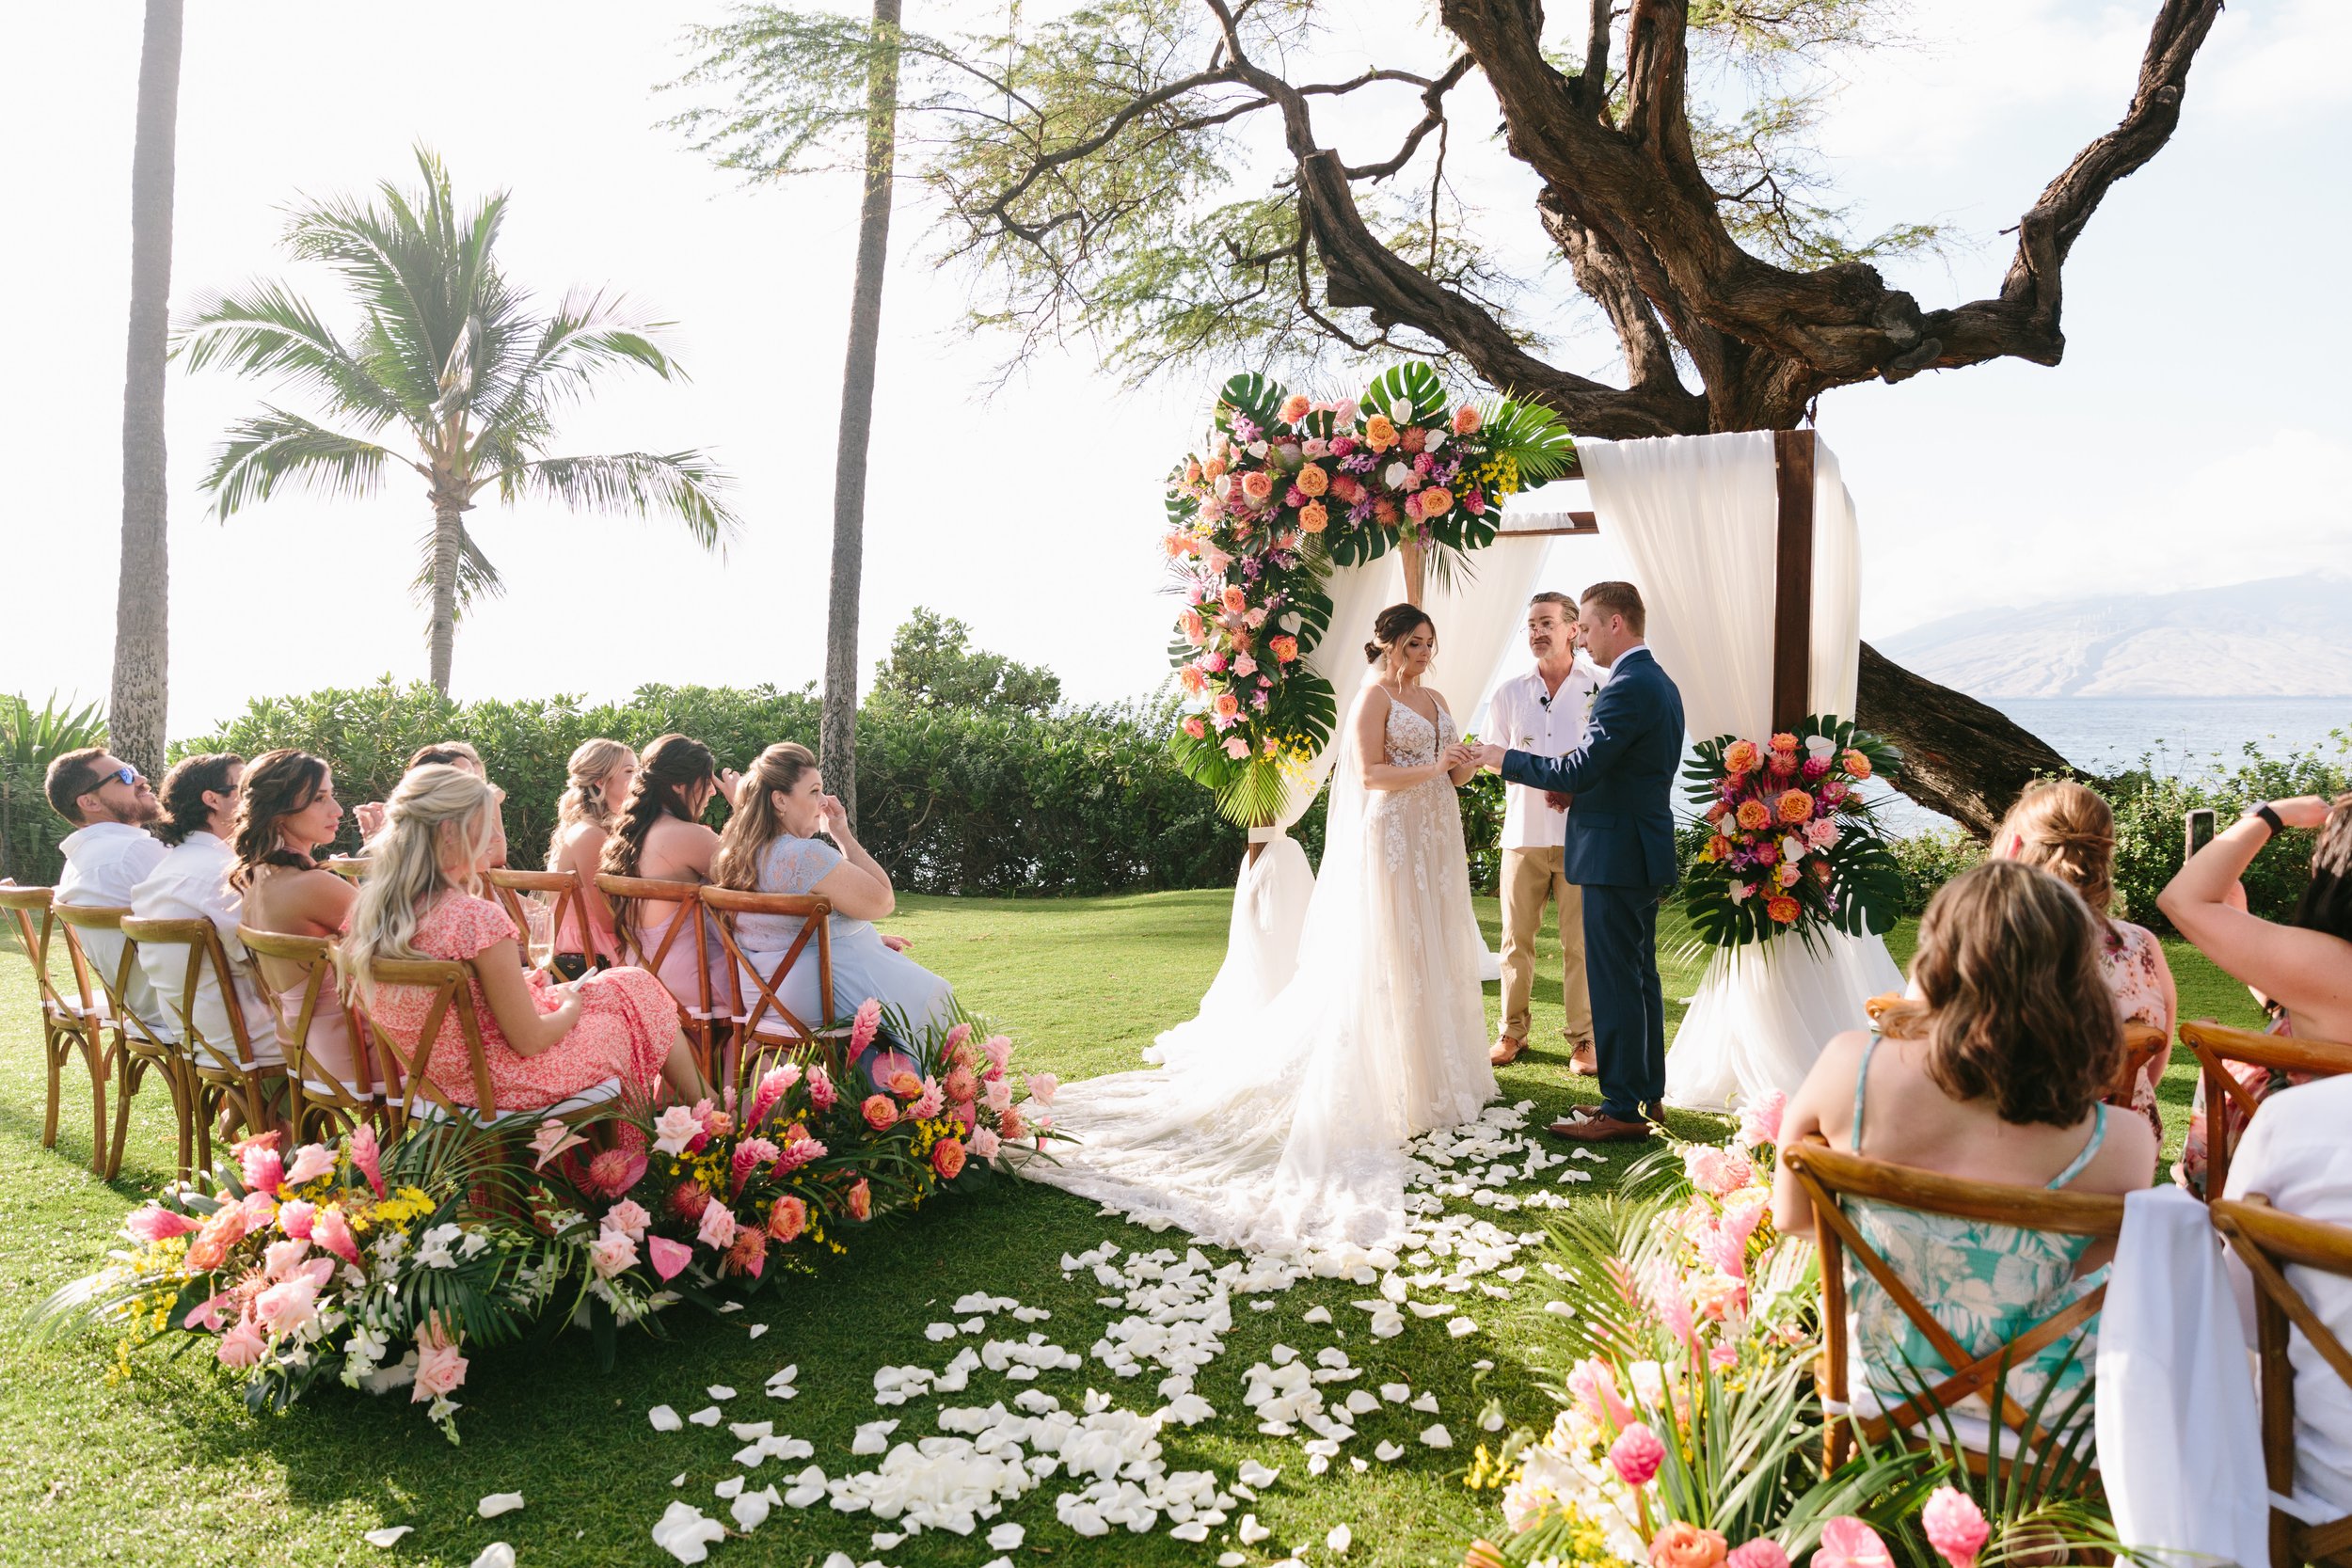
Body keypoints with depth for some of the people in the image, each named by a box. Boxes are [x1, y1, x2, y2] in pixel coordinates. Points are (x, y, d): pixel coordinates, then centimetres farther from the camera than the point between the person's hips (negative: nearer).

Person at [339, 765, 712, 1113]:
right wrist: (570, 1006, -2)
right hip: (505, 1086, -8)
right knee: (638, 988, 14)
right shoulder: (476, 918, -29)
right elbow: (529, 1041, -22)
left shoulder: (367, 910, -6)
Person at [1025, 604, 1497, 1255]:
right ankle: (1393, 1079, 2)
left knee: (1436, 952, 10)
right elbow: (1369, 774, -16)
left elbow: (1452, 774, 15)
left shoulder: (1436, 702, 15)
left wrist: (1461, 766, -6)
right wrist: (1432, 768, -19)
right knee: (1385, 957, -4)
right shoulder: (1373, 697, -8)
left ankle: (1439, 1067, 19)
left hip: (1436, 842, 8)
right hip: (1390, 841, -8)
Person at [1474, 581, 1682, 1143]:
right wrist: (1575, 790, 8)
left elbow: (1580, 769, -23)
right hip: (1645, 850, 11)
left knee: (1614, 981, -4)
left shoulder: (1628, 688, -18)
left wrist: (1506, 759, -11)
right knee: (1641, 976, 16)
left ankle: (1623, 1111, 3)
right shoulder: (1660, 684, 15)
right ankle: (1646, 1094, 27)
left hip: (1616, 856, -11)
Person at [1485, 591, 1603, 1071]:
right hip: (1523, 831, 2)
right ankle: (1512, 1032, 18)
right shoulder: (1509, 694, 10)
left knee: (1580, 941, 0)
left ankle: (1582, 1039, 11)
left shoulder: (1600, 690, 2)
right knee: (1517, 937, 6)